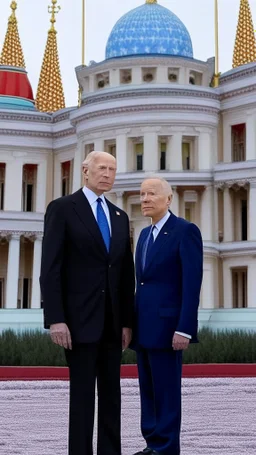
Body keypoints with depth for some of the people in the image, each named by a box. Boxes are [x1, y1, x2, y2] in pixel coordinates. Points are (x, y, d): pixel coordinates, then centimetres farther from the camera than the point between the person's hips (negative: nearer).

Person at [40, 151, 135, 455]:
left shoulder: (120, 217, 15)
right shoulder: (62, 209, -3)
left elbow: (126, 272, 14)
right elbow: (50, 268, -9)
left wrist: (127, 321, 8)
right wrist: (55, 319, -17)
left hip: (112, 321, 6)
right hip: (80, 318, -6)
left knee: (111, 392, 8)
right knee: (82, 392, -2)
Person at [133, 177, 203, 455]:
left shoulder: (186, 230, -9)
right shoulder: (145, 234, 17)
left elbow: (192, 283, -15)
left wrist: (184, 329, -21)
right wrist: (133, 323, 17)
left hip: (167, 324, -8)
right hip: (144, 325, 8)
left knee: (166, 390, -3)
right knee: (148, 389, 10)